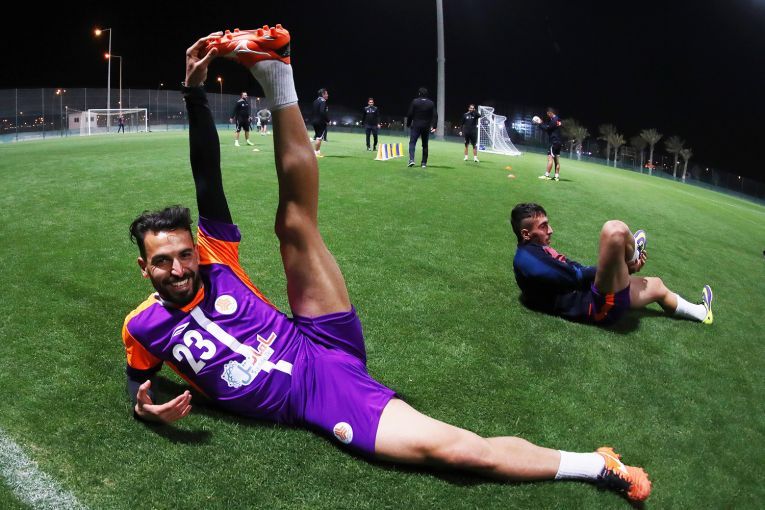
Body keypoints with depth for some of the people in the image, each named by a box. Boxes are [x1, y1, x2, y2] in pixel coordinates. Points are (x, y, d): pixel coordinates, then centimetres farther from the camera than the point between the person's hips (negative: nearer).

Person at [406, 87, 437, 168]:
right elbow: (435, 115, 0)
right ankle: (424, 163, 9)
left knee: (412, 142, 1)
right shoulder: (431, 103, 4)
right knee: (425, 145, 9)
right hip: (426, 127, 2)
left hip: (416, 126, -2)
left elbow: (410, 114, -6)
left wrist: (408, 124, 4)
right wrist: (433, 126, 0)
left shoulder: (415, 101, -4)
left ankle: (411, 159, -18)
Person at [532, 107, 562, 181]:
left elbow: (547, 128, -14)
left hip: (554, 142, -10)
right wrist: (542, 123, 12)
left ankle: (547, 175, -13)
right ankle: (557, 176, 7)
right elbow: (549, 126, 21)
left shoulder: (554, 120, -12)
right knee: (557, 159, 7)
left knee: (550, 157, -10)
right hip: (558, 142, 10)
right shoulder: (558, 120, 17)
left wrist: (539, 124, -5)